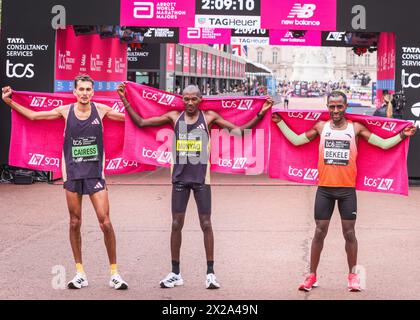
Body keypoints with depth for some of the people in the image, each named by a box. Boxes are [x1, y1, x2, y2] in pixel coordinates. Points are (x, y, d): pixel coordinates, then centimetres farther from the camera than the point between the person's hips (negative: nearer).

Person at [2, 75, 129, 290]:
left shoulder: (101, 110, -1)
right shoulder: (65, 111, 1)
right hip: (72, 173, 2)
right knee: (75, 223, 7)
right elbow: (33, 115, 11)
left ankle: (114, 272, 5)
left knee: (105, 222, -7)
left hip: (95, 173, -1)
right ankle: (80, 273, 17)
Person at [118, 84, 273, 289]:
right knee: (176, 224, 4)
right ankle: (175, 273, 13)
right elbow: (140, 122, 5)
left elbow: (240, 129, -2)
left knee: (206, 224, 0)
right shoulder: (174, 117, 3)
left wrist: (261, 113, -11)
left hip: (201, 178, -2)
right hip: (180, 177, 2)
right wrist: (125, 101, 1)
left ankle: (210, 273, 7)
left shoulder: (209, 117, -1)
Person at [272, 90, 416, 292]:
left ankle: (353, 275, 18)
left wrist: (402, 136, -9)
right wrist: (279, 122, 10)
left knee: (349, 232, 6)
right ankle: (312, 276, 14)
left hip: (347, 189, -1)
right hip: (324, 188, 1)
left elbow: (384, 144, 2)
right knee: (320, 232, 5)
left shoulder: (356, 128, 1)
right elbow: (296, 140, 10)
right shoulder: (321, 127, 5)